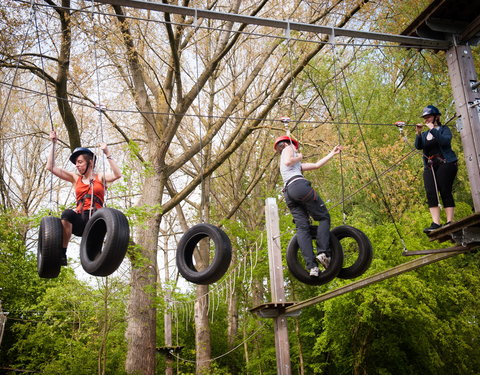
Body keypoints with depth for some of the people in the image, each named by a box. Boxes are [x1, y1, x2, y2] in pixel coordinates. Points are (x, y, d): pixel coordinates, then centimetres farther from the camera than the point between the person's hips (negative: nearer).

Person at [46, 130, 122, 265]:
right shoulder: (75, 178, 23)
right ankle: (62, 253, -31)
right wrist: (53, 144, 17)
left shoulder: (100, 178, 16)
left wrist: (107, 154, -6)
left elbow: (117, 175, -6)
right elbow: (51, 167, 19)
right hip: (79, 220, 2)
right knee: (67, 213, -33)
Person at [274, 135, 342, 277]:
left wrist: (332, 153, 43)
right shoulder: (287, 149, 18)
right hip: (299, 185, -7)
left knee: (302, 227, -7)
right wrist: (299, 158, 13)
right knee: (324, 217, -1)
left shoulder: (298, 164, 39)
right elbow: (288, 161, -6)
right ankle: (323, 252, -18)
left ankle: (311, 265, -19)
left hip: (288, 194, 7)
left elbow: (316, 165, 38)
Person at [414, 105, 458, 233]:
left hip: (445, 164, -5)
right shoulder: (425, 134, 20)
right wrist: (418, 133, -11)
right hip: (430, 166, 5)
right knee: (431, 193, -10)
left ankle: (450, 222, -14)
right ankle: (436, 223, -16)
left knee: (445, 192, -13)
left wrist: (433, 129, -14)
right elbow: (418, 146, 2)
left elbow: (445, 141, -14)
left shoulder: (444, 129, 7)